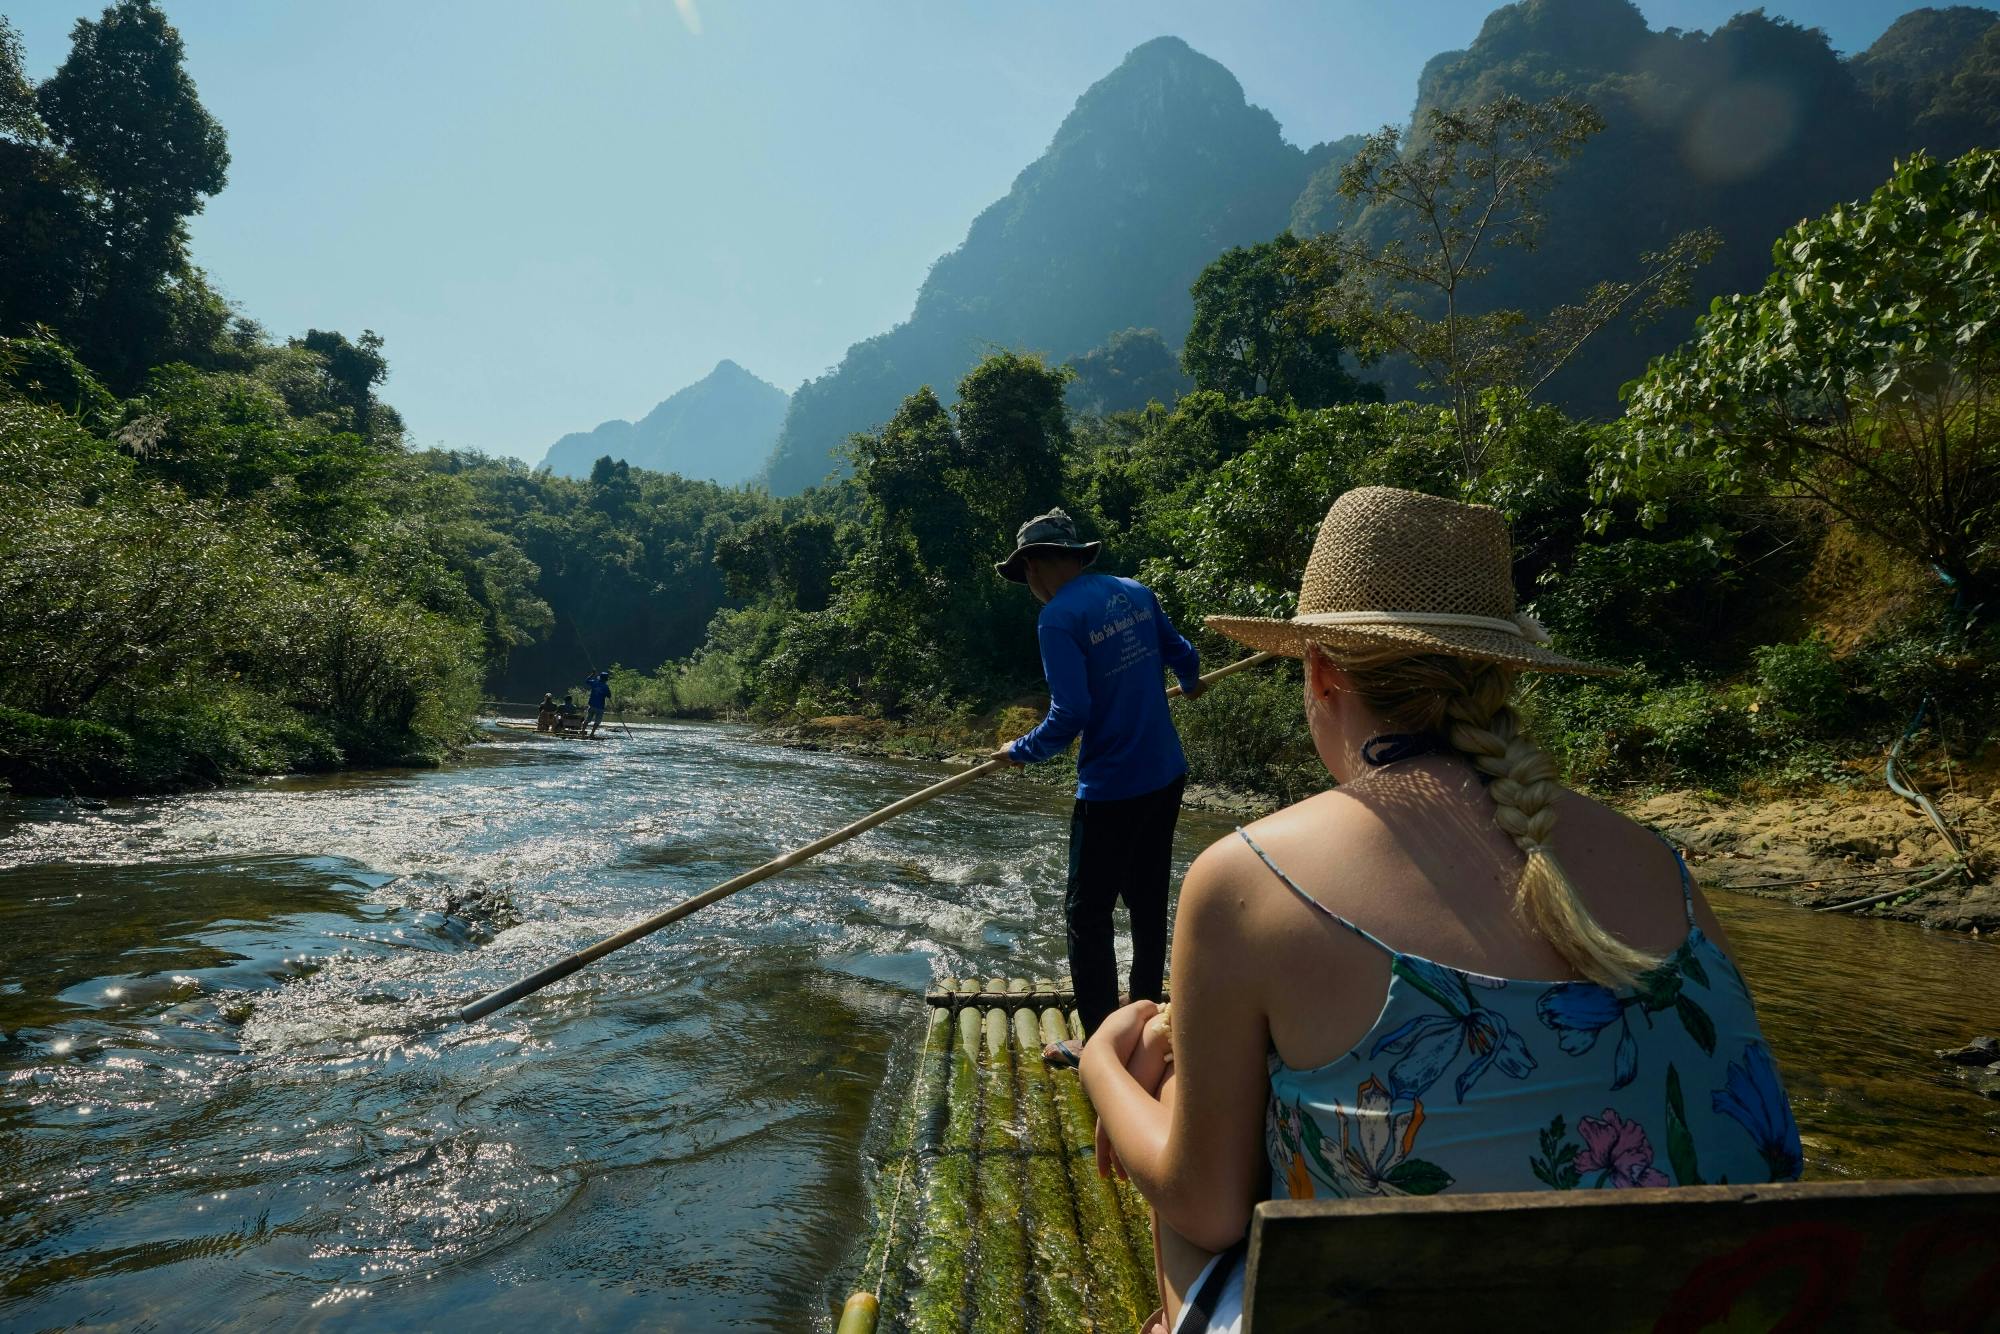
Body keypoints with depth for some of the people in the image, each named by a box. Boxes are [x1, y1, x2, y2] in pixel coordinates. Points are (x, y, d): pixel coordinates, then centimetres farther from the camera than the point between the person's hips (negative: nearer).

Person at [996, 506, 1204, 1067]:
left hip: (1111, 790, -7)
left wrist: (1021, 751, -5)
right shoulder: (1136, 592, 4)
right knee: (1148, 903, 20)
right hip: (1166, 776, 8)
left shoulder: (1058, 618, -16)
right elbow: (1182, 654, 16)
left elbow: (1070, 715, -22)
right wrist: (1191, 683, 38)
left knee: (1088, 915, 6)